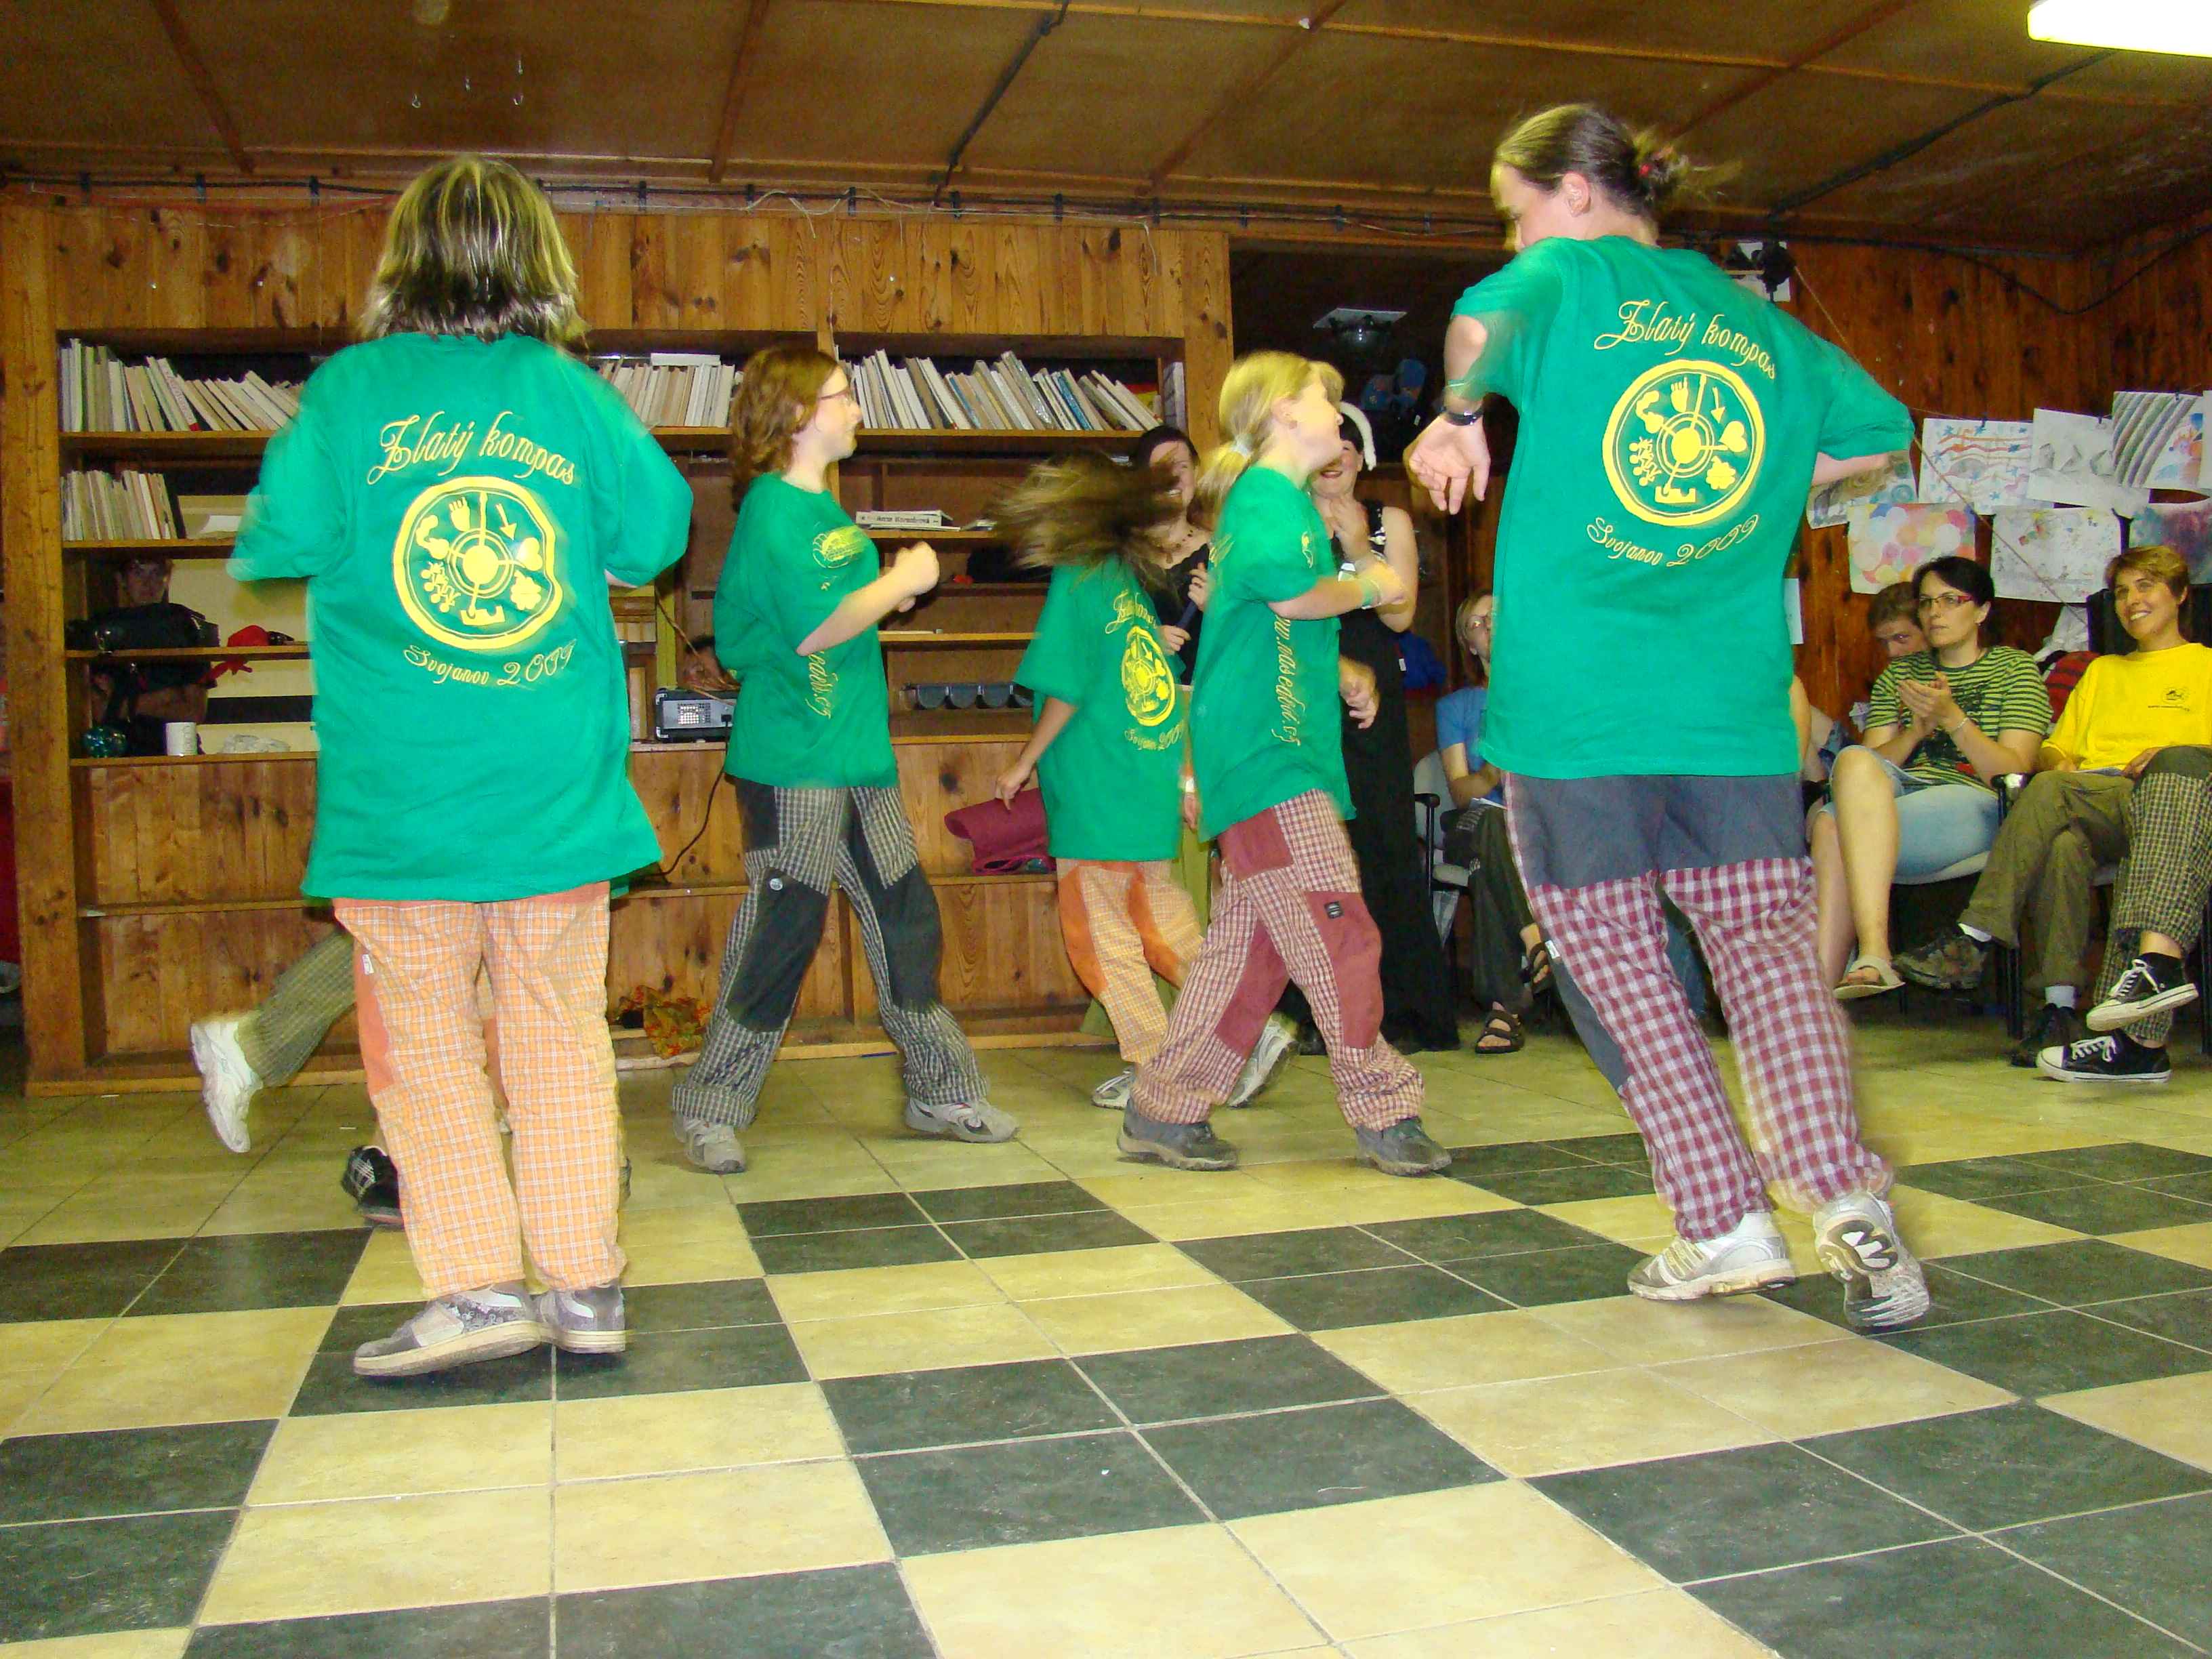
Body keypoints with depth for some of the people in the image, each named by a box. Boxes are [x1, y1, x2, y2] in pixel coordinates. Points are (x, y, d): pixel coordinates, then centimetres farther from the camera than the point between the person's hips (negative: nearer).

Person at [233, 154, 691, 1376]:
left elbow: (275, 543, -2)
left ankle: (478, 1288, 6)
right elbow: (656, 535, 8)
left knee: (423, 1044, 8)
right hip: (559, 786, 2)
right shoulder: (577, 397, 1)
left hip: (401, 793, -2)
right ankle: (585, 1286, 14)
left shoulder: (351, 392, -4)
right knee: (561, 1036, 10)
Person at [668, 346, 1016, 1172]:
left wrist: (893, 589, 6)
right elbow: (815, 629, -20)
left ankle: (940, 1091, 22)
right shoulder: (772, 512, -12)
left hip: (858, 755, 9)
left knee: (906, 919, 11)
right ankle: (710, 1109, 8)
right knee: (781, 928, -5)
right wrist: (903, 580, -9)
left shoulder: (826, 508, 17)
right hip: (792, 761, -9)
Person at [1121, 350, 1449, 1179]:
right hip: (1265, 750, -10)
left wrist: (1341, 671, 14)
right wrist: (1364, 587, -10)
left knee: (1250, 945, 10)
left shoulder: (1289, 501, 24)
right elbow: (1287, 589, -28)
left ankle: (1164, 1112, 15)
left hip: (1282, 748, 10)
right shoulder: (1268, 496, -8)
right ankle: (1384, 1114, 1)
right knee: (1338, 938, -7)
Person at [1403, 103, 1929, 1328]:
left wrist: (1458, 420, -6)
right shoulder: (1762, 323, 18)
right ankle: (1845, 1197, -10)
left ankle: (1725, 1224, 7)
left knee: (1618, 967, 6)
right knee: (1767, 947, 6)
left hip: (1573, 699, -4)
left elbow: (1486, 320, -21)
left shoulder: (1569, 278, 3)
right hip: (1734, 700, 4)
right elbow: (1881, 433, 27)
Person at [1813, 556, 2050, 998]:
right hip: (1895, 795, 4)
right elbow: (1872, 762, 14)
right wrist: (1916, 731, -5)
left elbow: (2013, 771, 1)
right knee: (1854, 761, -34)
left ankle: (1822, 984, -42)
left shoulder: (2015, 668, 14)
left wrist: (1951, 718, -12)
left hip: (1972, 804, -4)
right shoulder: (1898, 674, 26)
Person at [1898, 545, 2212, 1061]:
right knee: (2063, 842, -36)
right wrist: (2057, 761, 3)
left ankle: (1972, 940, -40)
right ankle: (2060, 1006, -41)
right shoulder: (2102, 670, 37)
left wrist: (2167, 757, -13)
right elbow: (2052, 749, 26)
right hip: (2083, 801, 3)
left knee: (2051, 790, -35)